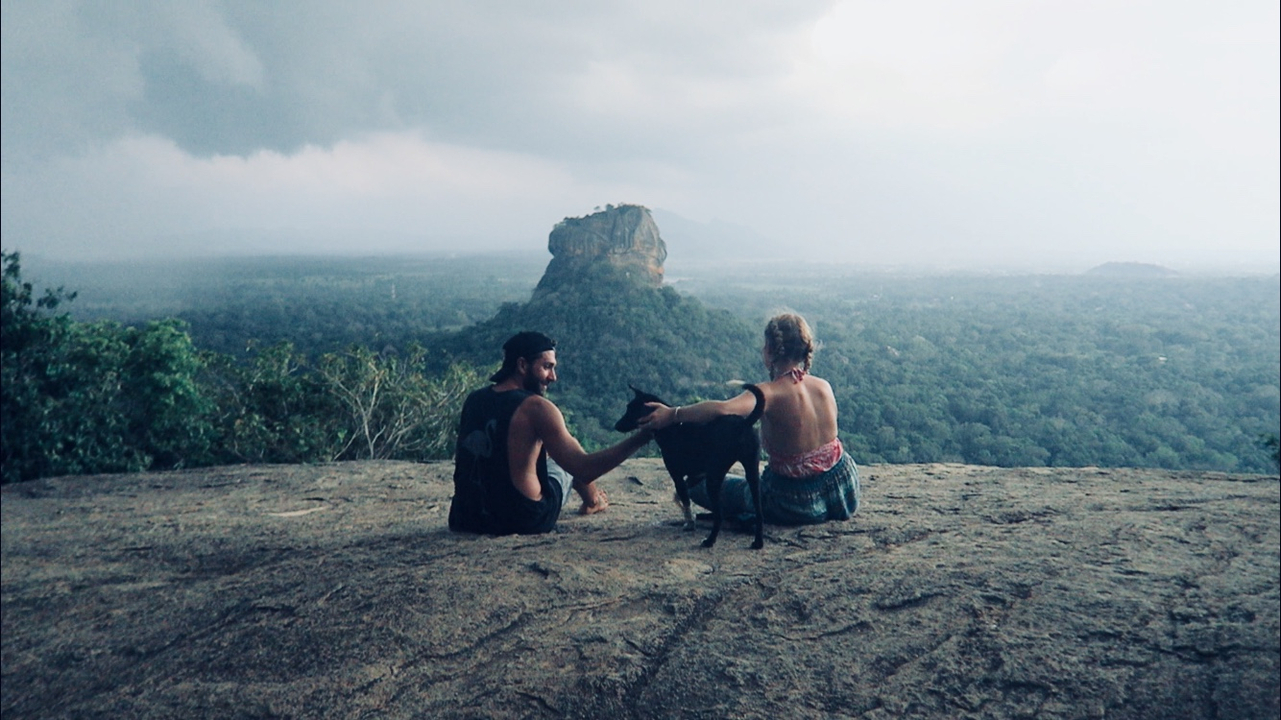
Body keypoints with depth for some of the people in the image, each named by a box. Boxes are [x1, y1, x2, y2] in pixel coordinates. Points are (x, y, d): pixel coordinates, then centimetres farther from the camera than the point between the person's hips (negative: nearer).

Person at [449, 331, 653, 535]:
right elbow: (584, 470, -23)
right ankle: (593, 502, 47)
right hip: (524, 523, -5)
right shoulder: (536, 408, -18)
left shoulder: (473, 400, 1)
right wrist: (641, 437, -22)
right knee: (568, 458, 21)